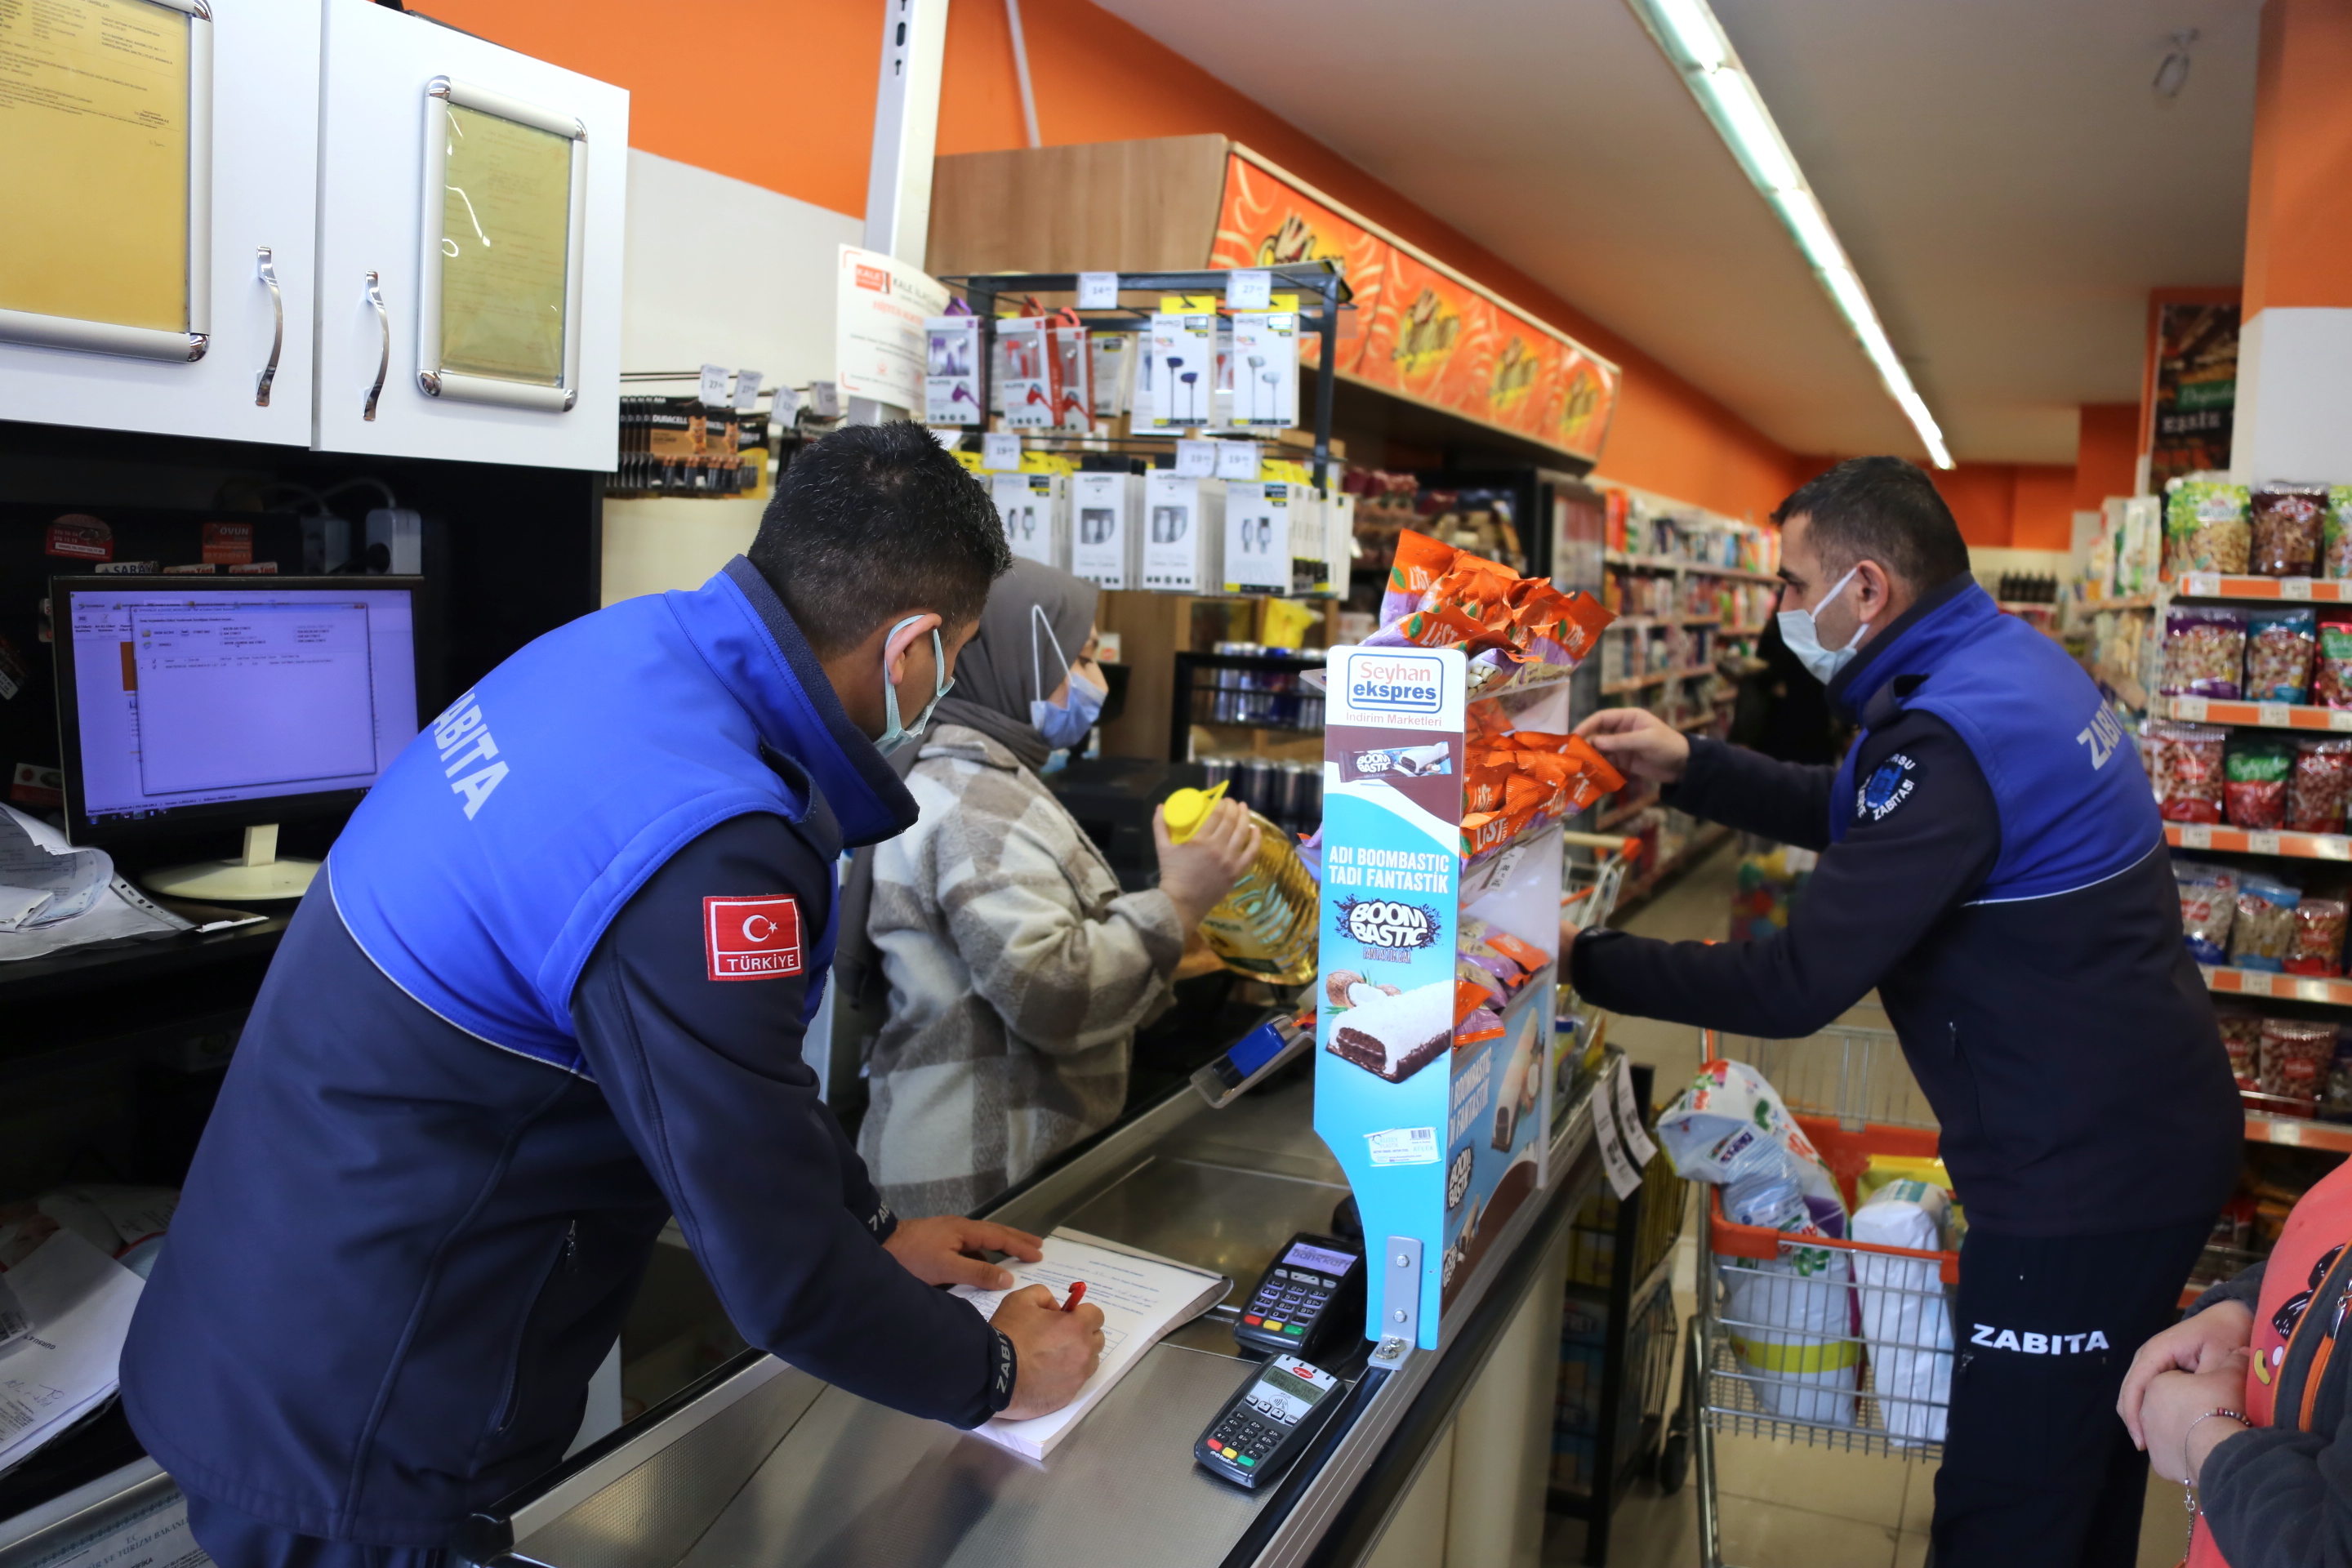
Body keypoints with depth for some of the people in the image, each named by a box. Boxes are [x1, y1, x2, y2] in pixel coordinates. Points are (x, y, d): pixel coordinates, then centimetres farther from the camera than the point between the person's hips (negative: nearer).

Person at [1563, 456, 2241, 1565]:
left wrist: (1585, 962, -18)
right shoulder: (2009, 660, 5)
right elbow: (1852, 815, 17)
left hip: (2082, 1181, -10)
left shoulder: (1951, 740, -26)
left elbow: (1792, 988, -27)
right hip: (2156, 1137, 10)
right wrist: (1687, 769, 6)